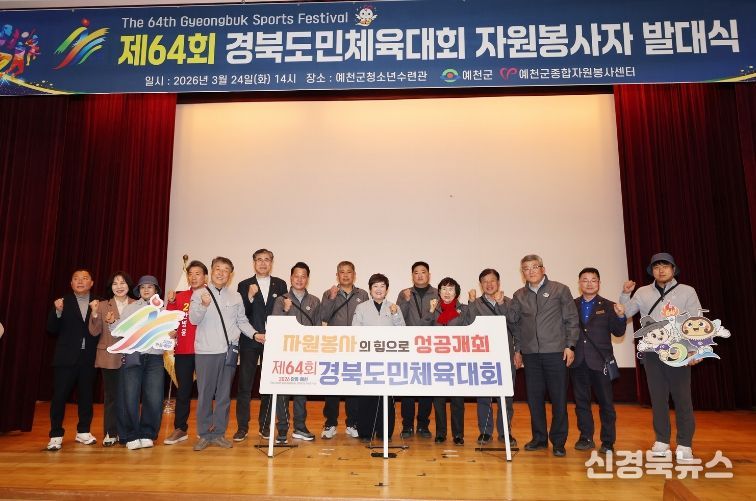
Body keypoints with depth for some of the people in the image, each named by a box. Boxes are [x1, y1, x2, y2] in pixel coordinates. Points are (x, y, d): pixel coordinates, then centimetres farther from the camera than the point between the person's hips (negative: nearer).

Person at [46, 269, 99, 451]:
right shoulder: (63, 302, 4)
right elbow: (52, 329, 0)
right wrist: (58, 312, -16)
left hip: (88, 357, 1)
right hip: (66, 357, -1)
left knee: (86, 395, 10)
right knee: (59, 395, 0)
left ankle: (83, 431, 22)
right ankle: (56, 435, 10)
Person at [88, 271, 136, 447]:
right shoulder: (103, 306, 4)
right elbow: (94, 332, -2)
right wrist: (94, 313, -18)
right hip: (110, 357, 0)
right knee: (111, 396, 7)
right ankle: (111, 433, 17)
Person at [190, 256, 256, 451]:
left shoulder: (236, 296, 9)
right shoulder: (199, 293, 1)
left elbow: (242, 321, 12)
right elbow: (194, 320, -10)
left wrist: (255, 334, -4)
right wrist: (204, 305, -28)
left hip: (229, 351, 3)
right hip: (205, 351, -2)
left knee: (224, 394, 8)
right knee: (205, 393, 4)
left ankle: (219, 433, 19)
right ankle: (204, 435, 16)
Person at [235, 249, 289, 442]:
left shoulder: (280, 285, 7)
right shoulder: (244, 285, 5)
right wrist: (250, 297, -16)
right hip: (249, 341, -1)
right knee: (244, 384, 1)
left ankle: (265, 426, 18)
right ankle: (242, 427, 11)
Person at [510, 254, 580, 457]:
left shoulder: (560, 290, 2)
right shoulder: (519, 296, 10)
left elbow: (572, 320, 1)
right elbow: (515, 325, 14)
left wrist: (570, 346, -6)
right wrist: (517, 350, 10)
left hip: (556, 351, -3)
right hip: (530, 354, 3)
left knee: (559, 398, 1)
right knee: (534, 397, 8)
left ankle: (558, 442, 13)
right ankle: (539, 438, 21)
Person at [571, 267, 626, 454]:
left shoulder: (608, 306, 4)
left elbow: (618, 332, -2)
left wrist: (620, 316, -18)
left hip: (600, 361, -1)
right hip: (578, 361, 2)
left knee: (606, 402, 4)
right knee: (581, 401, 9)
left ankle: (608, 441, 14)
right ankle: (586, 438, 20)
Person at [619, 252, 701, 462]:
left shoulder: (687, 292, 3)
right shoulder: (643, 292, 8)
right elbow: (625, 313, 10)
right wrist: (625, 294, -5)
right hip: (652, 354, 2)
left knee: (682, 399, 0)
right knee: (658, 398, 9)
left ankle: (684, 445, 9)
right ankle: (662, 442, 18)